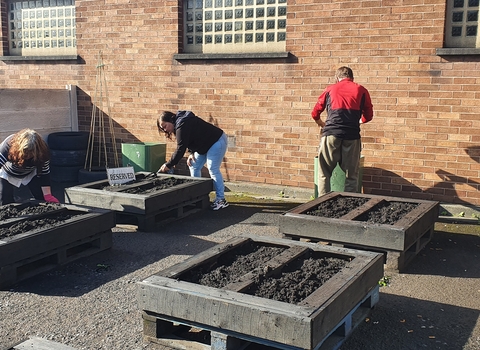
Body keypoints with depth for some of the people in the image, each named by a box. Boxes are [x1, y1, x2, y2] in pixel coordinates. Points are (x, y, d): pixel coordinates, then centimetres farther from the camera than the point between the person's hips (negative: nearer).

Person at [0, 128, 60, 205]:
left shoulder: (42, 152, -31)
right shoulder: (9, 144, -37)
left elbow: (44, 174, -23)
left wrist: (48, 196, -26)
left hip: (30, 174, 1)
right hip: (8, 175, -1)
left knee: (43, 199, -7)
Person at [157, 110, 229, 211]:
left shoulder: (182, 125, -27)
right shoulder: (179, 124, 6)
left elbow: (180, 149, -28)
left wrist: (168, 165, -23)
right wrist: (192, 153, -1)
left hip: (216, 141, -11)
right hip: (205, 145, 11)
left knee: (213, 169, -14)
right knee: (194, 167, 8)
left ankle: (221, 200, -7)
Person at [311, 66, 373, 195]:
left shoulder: (330, 89, 15)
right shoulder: (361, 90, 14)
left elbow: (315, 114, 18)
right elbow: (368, 116, 19)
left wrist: (323, 125, 38)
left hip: (331, 135, 0)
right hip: (352, 136, 0)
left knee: (324, 174, 8)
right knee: (351, 176, 8)